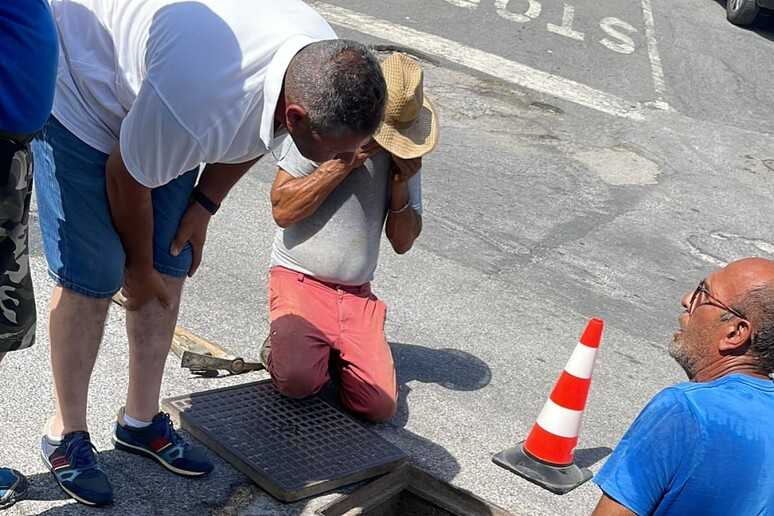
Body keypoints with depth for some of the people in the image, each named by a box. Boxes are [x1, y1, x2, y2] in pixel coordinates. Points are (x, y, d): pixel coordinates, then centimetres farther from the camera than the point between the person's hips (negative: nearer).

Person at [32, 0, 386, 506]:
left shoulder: (326, 64, -21)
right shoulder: (195, 104, -43)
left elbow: (249, 138, 2)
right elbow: (126, 179, -23)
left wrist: (205, 205, -2)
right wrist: (138, 267, -6)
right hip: (81, 92, -7)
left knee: (171, 269, 4)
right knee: (91, 278, -8)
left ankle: (142, 420, 20)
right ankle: (66, 434, 11)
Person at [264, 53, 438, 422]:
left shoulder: (403, 151, 6)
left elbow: (402, 243, 7)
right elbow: (282, 210, -15)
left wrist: (399, 187, -10)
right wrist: (345, 162, -18)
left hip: (357, 295, 4)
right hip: (299, 280, -4)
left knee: (379, 406, -13)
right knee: (298, 379, -29)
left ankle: (331, 351, 15)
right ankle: (281, 346, 5)